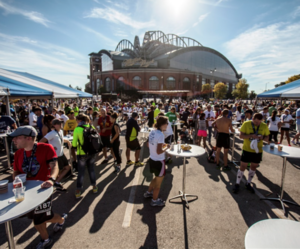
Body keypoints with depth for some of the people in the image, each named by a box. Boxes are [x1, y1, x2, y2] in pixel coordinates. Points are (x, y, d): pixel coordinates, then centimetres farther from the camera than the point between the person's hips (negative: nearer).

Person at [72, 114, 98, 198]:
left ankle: (78, 191, 20)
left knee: (81, 172, 10)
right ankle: (94, 187, 30)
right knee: (91, 170, 18)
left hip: (82, 154, -3)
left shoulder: (77, 129, -13)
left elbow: (74, 143, -10)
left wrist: (74, 147, 11)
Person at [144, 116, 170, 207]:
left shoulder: (152, 132, 0)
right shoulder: (160, 135, -25)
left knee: (156, 178, 30)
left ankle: (148, 193, 47)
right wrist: (166, 147, -11)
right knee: (158, 182, 14)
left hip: (152, 160, 8)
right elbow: (159, 152, -27)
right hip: (159, 161, -8)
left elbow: (148, 144, 13)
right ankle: (154, 201, 33)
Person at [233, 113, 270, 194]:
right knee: (242, 167, 3)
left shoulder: (264, 126, -2)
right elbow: (241, 135, -11)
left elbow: (267, 138, 4)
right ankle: (237, 184, 19)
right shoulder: (246, 124, -10)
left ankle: (248, 184, 35)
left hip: (258, 151, 3)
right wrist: (251, 136, -27)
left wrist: (263, 137, -19)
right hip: (247, 150, -3)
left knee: (254, 167, 15)